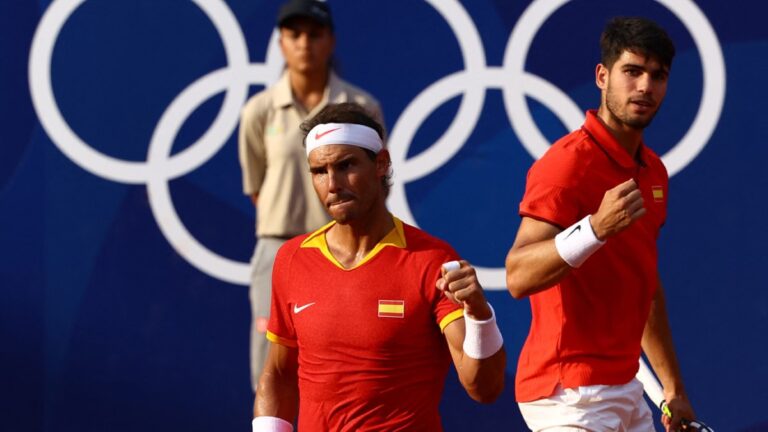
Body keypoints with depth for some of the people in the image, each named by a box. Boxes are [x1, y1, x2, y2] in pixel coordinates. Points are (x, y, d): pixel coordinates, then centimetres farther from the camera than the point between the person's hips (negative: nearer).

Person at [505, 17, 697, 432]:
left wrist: (673, 389, 22)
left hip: (626, 392, 8)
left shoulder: (654, 171, 13)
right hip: (572, 396, -8)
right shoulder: (568, 161, -15)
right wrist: (596, 228, -39)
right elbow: (518, 277, -25)